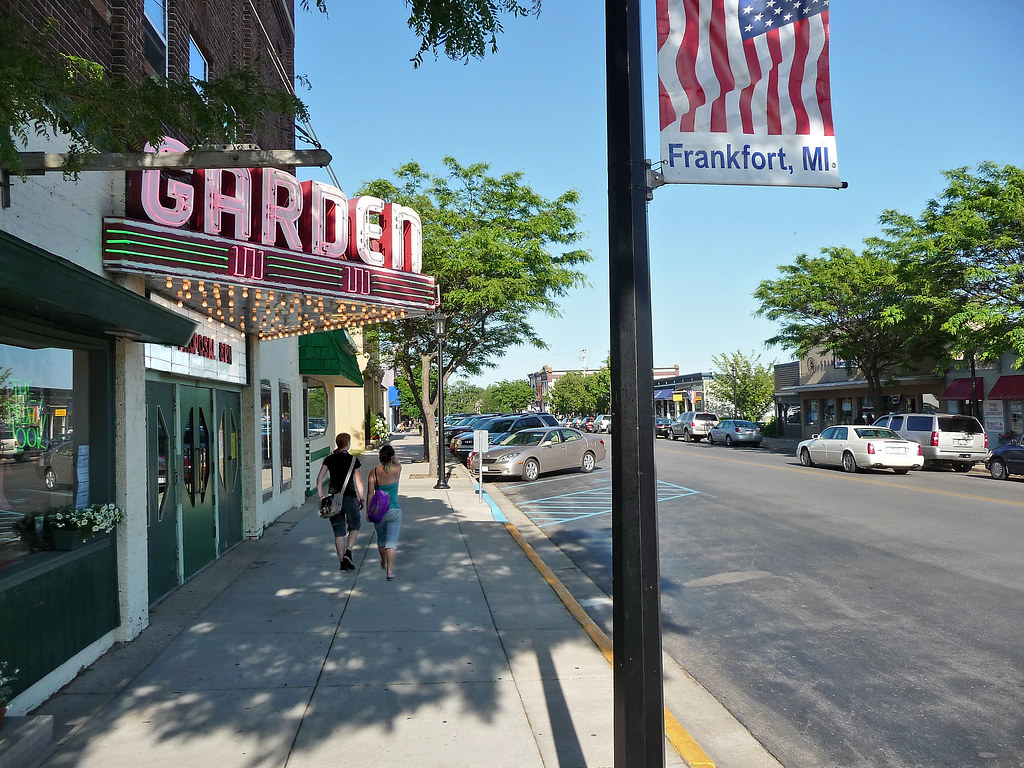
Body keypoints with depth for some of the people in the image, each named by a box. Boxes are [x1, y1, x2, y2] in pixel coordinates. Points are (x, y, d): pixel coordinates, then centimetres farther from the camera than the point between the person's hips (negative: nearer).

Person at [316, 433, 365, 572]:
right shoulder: (353, 460, -3)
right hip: (349, 497, -3)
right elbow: (358, 482, -1)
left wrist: (321, 497, 4)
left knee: (338, 531, 9)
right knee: (354, 526, 14)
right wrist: (361, 499, 7)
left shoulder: (329, 459, 4)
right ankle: (348, 552, -6)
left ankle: (342, 561, 9)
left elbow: (319, 478, -1)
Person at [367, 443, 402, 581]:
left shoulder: (374, 472, -8)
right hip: (394, 510, -2)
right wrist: (389, 448, 26)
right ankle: (390, 571, -9)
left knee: (381, 539, 22)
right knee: (392, 541, 1)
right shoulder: (397, 469, -9)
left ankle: (384, 563, 44)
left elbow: (370, 494, -6)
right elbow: (397, 463, 17)